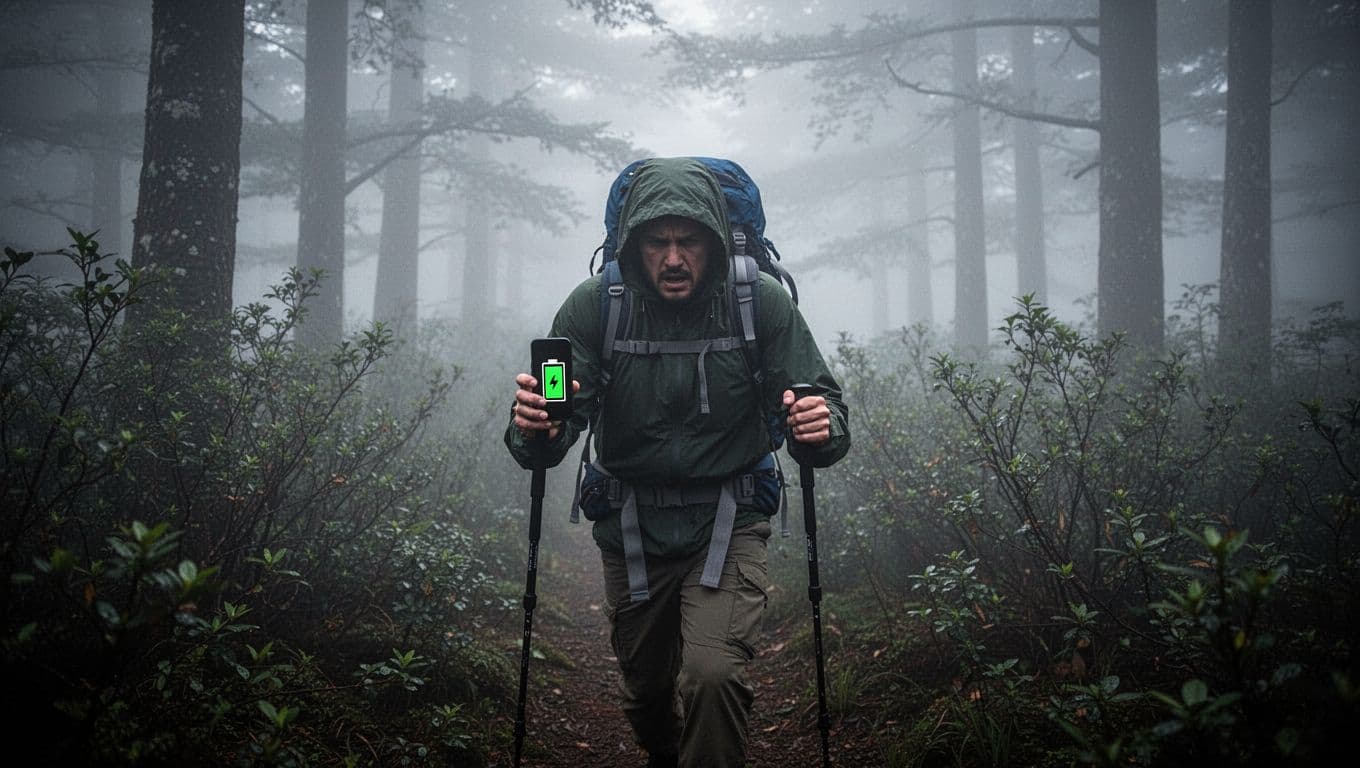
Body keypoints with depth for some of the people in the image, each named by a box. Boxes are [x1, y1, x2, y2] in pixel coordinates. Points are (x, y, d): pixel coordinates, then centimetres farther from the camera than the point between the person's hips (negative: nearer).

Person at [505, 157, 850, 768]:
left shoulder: (760, 302, -12)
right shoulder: (594, 306, -11)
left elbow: (823, 408, -10)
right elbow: (543, 447, -14)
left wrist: (823, 428, -34)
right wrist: (533, 429, -38)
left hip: (728, 522, -2)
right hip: (630, 528, 2)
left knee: (714, 676, -22)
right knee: (646, 690, 19)